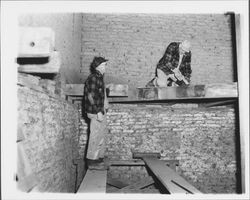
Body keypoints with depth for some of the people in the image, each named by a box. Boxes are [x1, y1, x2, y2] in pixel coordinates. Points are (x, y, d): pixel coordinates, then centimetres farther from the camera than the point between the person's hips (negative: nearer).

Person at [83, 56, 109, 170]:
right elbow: (90, 96, -20)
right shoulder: (93, 78, -14)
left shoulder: (99, 78, 16)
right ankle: (92, 162, 7)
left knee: (101, 136, 16)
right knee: (96, 137, -4)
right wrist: (98, 112, -22)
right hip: (96, 112, -10)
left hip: (100, 111, 10)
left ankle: (99, 159, 27)